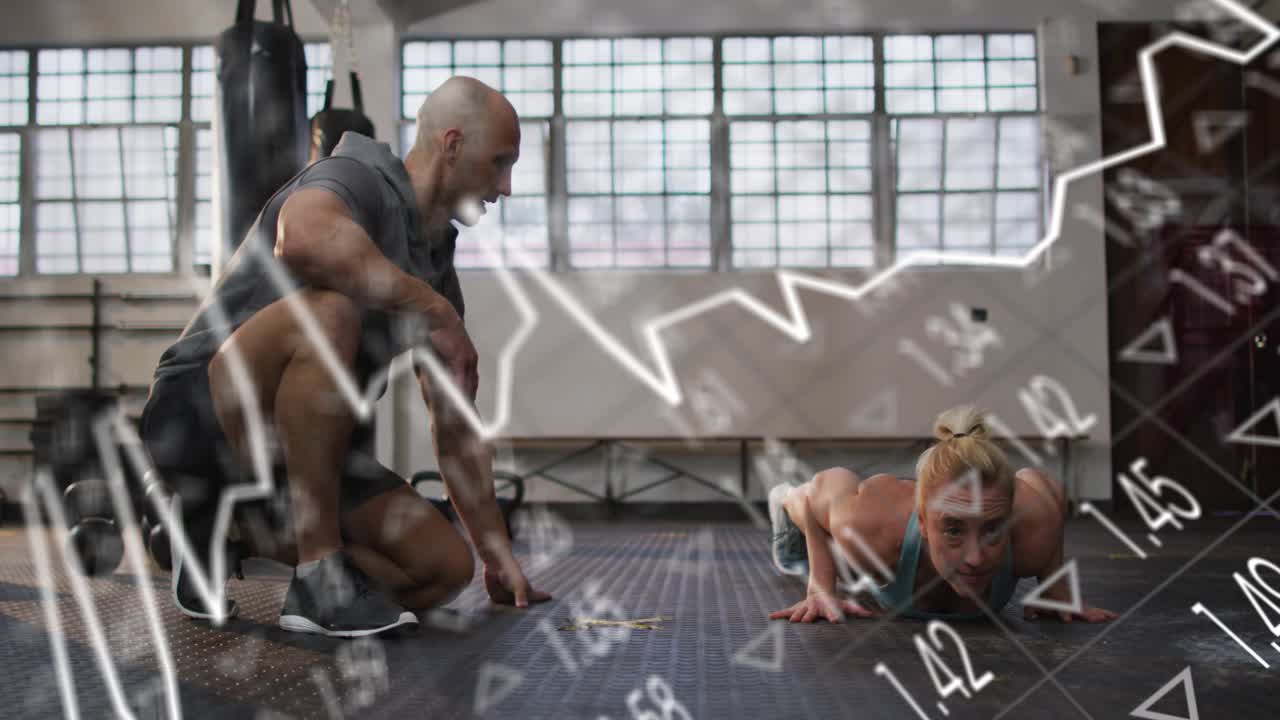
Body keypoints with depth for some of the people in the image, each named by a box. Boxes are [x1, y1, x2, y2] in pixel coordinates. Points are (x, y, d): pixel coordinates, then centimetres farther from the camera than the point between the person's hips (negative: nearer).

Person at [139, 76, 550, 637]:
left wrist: (498, 555, 14)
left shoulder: (436, 264, 11)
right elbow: (303, 239, -41)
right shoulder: (356, 179, -13)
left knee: (444, 569, -5)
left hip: (301, 454, 8)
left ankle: (226, 534, 12)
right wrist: (435, 311, -28)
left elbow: (454, 429, 15)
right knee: (327, 313, -36)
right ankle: (320, 573, -26)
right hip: (199, 415, -8)